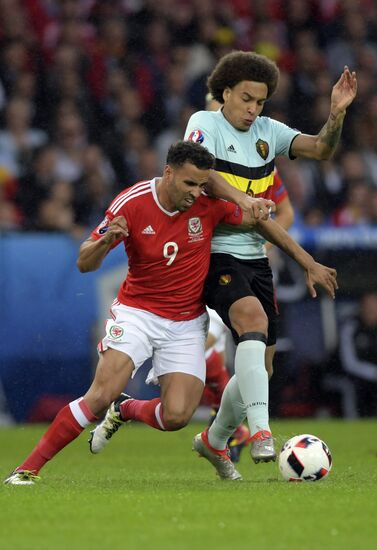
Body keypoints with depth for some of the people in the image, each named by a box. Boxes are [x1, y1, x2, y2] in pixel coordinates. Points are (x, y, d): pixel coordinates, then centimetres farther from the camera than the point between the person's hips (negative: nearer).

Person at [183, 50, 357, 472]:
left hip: (255, 258, 7)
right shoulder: (205, 123, -4)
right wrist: (243, 201, -34)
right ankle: (261, 434, -42)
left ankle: (214, 440, 34)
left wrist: (336, 112, -15)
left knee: (261, 366, 10)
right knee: (253, 318, -33)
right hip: (217, 253, -7)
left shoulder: (267, 132, 12)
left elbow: (320, 149, 3)